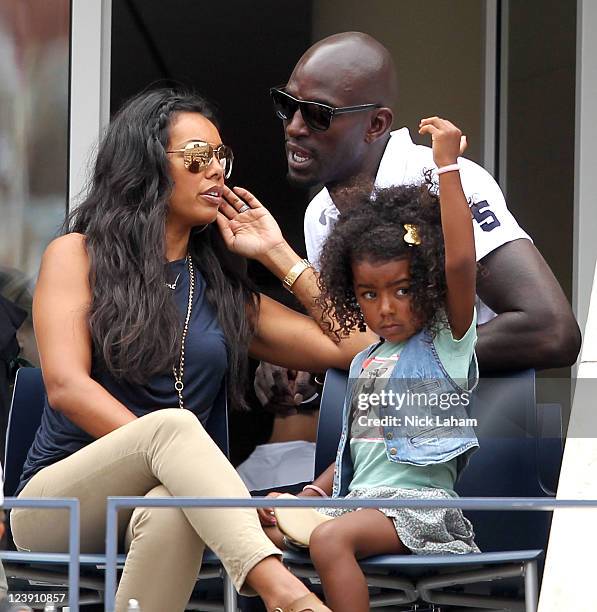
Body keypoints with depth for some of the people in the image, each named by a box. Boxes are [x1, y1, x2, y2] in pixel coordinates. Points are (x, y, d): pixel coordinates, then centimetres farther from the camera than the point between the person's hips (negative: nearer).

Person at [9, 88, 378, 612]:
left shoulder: (224, 291, 20)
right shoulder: (77, 255, 8)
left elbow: (355, 347, 12)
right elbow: (67, 385, -8)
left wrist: (278, 254, 15)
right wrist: (169, 453, -20)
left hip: (165, 498, 3)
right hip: (55, 504, -3)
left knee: (169, 512, -37)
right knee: (174, 421, -35)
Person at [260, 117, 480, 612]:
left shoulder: (447, 343, -2)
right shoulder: (365, 361, 21)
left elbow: (460, 262, -19)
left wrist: (448, 166, -22)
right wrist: (317, 489, 8)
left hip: (418, 501, -8)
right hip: (358, 497, 8)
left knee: (330, 539, -33)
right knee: (261, 526, -5)